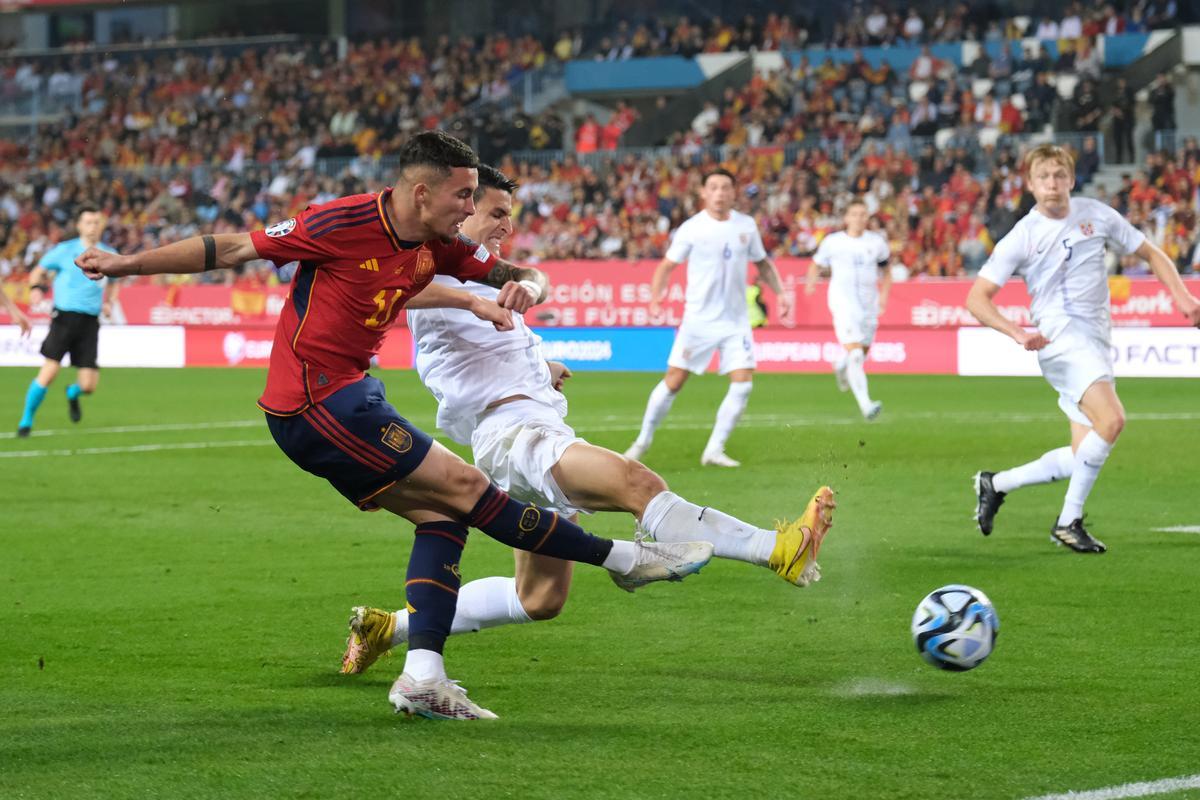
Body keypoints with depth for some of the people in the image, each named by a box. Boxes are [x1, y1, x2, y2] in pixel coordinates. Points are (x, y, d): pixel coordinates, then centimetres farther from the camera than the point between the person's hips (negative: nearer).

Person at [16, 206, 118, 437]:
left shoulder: (109, 256, 10)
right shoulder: (63, 251, 1)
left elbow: (112, 284, 27)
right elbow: (38, 272, 11)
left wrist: (109, 303, 7)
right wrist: (37, 288, -10)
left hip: (90, 321, 3)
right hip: (65, 316, -3)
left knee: (88, 385, -3)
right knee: (49, 371, -17)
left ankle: (73, 393, 35)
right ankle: (26, 420, 1)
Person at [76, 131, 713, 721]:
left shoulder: (441, 245, 4)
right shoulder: (343, 224, -17)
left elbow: (517, 276, 11)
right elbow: (236, 248, -10)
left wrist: (523, 287, -15)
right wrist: (128, 263, -8)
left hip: (346, 400, 9)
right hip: (313, 400, -9)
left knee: (441, 514, -2)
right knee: (462, 485, -8)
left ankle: (421, 676, -9)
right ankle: (625, 558, -1)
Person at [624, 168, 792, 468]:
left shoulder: (746, 226, 4)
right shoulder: (692, 229, -6)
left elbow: (762, 263, 18)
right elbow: (667, 265, -1)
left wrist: (780, 293, 6)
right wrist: (656, 295, -18)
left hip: (736, 321, 3)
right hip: (698, 319, -3)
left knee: (743, 384, -9)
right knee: (673, 382, -2)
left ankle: (714, 450, 0)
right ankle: (643, 441, 16)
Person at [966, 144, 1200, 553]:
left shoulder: (1096, 214, 8)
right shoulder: (1020, 238, -2)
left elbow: (1150, 253, 17)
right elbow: (977, 297, -3)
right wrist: (1016, 332, -20)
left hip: (1097, 342, 6)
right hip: (1061, 335, -6)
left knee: (1082, 458, 2)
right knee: (1111, 419, -28)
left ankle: (995, 484, 21)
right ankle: (1069, 522, -17)